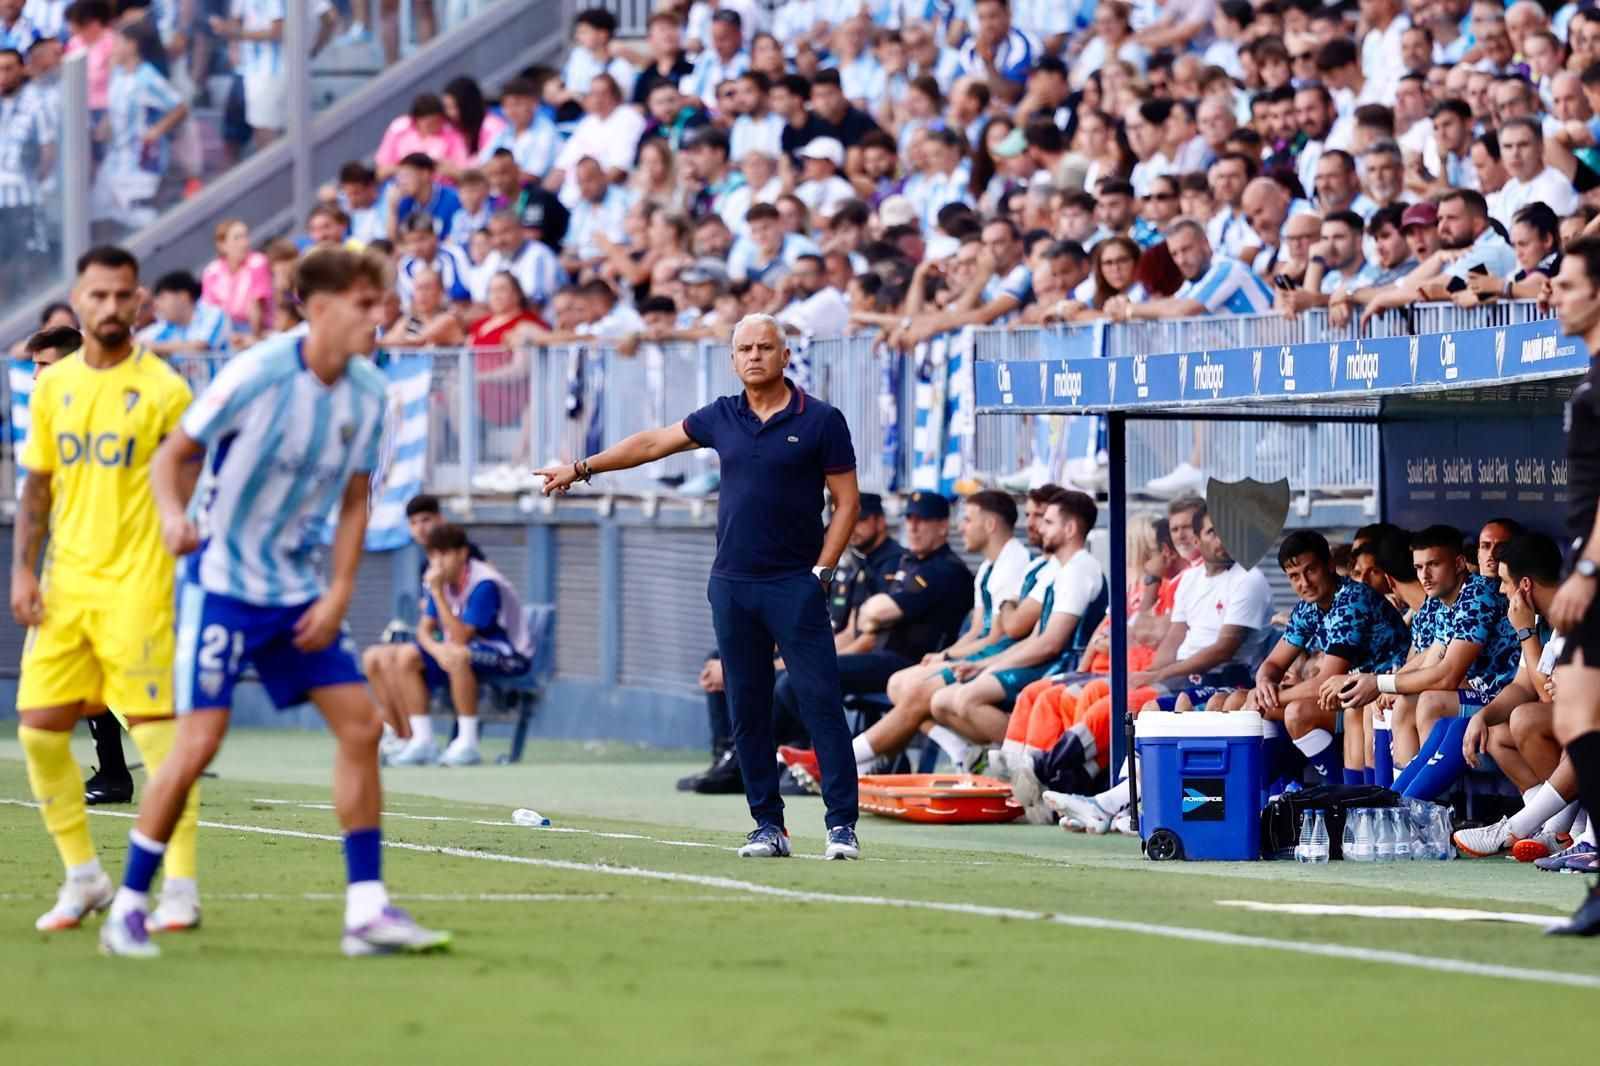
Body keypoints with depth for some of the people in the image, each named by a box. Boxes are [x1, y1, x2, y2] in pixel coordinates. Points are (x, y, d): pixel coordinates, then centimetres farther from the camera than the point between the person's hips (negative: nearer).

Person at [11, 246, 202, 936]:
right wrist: (23, 570, 6)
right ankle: (84, 877, 16)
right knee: (39, 729, 2)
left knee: (157, 730, -8)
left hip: (137, 586, -5)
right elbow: (37, 487, 15)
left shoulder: (161, 388, -5)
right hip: (65, 585, 5)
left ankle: (181, 886, -1)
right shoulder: (52, 387, 10)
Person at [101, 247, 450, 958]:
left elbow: (353, 500, 9)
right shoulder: (257, 375, -18)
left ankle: (366, 910, 4)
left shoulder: (367, 394, 0)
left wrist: (338, 594, 0)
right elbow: (171, 454, -10)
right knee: (199, 741, -12)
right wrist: (173, 515, -30)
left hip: (298, 590, 6)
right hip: (223, 582, -6)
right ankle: (128, 907, 1)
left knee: (359, 724, -1)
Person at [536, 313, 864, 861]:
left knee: (821, 702, -9)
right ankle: (769, 826, 9)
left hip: (795, 585, -4)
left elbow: (847, 501, 0)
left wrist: (822, 571, -8)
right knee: (747, 711, 4)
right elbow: (652, 443, 21)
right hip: (732, 585, 4)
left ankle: (842, 825, -9)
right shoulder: (722, 417, 10)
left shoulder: (820, 421, -2)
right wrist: (582, 468, 22)